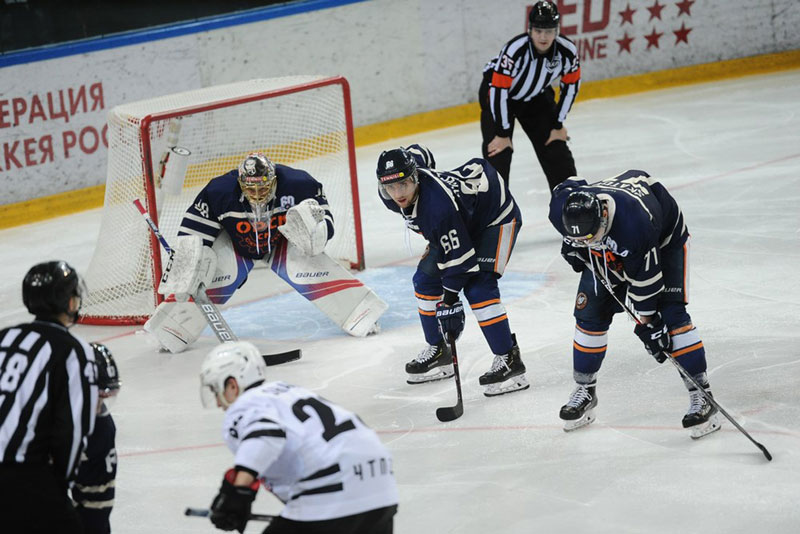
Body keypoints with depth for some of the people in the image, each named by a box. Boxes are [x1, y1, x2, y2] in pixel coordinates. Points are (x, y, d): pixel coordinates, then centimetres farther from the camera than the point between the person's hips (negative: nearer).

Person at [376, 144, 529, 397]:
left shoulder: (438, 203, -42)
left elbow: (459, 255, -33)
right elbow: (417, 154, 6)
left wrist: (450, 299, -26)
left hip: (497, 217, -9)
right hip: (461, 224, 9)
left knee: (477, 287, -22)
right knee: (426, 279, 7)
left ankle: (509, 360, -15)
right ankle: (438, 352, 21)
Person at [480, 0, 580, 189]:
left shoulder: (568, 51, -24)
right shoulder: (515, 50, -38)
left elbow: (571, 86, -6)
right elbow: (498, 90, -32)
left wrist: (558, 125, -3)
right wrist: (502, 134, -25)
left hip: (536, 96, 4)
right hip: (497, 94, -4)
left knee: (556, 148, 6)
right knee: (498, 152, -16)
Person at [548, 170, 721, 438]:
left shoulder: (634, 223, -45)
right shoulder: (563, 206, -30)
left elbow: (644, 278, -32)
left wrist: (648, 321, -24)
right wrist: (571, 243, 1)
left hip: (664, 238, -5)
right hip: (608, 252, 5)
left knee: (671, 314, -17)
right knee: (589, 313, 1)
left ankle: (701, 397, -15)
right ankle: (584, 391, 18)